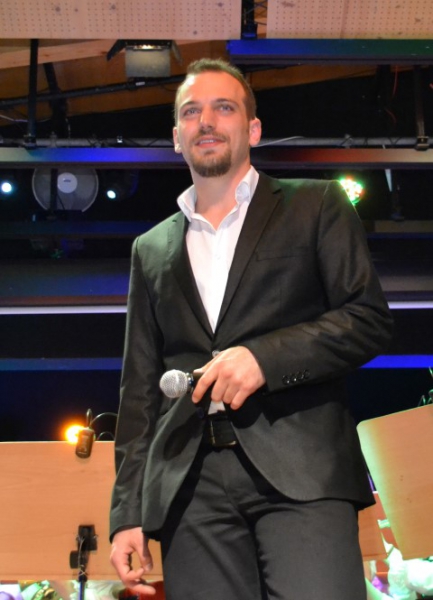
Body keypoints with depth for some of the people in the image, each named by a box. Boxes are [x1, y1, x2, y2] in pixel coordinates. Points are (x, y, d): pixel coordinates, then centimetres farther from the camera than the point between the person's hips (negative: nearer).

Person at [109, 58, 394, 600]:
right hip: (189, 486, 3)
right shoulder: (151, 249, 21)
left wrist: (265, 357, -11)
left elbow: (370, 318, 3)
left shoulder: (315, 206, 12)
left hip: (300, 470, -3)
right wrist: (128, 511, 10)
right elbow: (139, 389, 18)